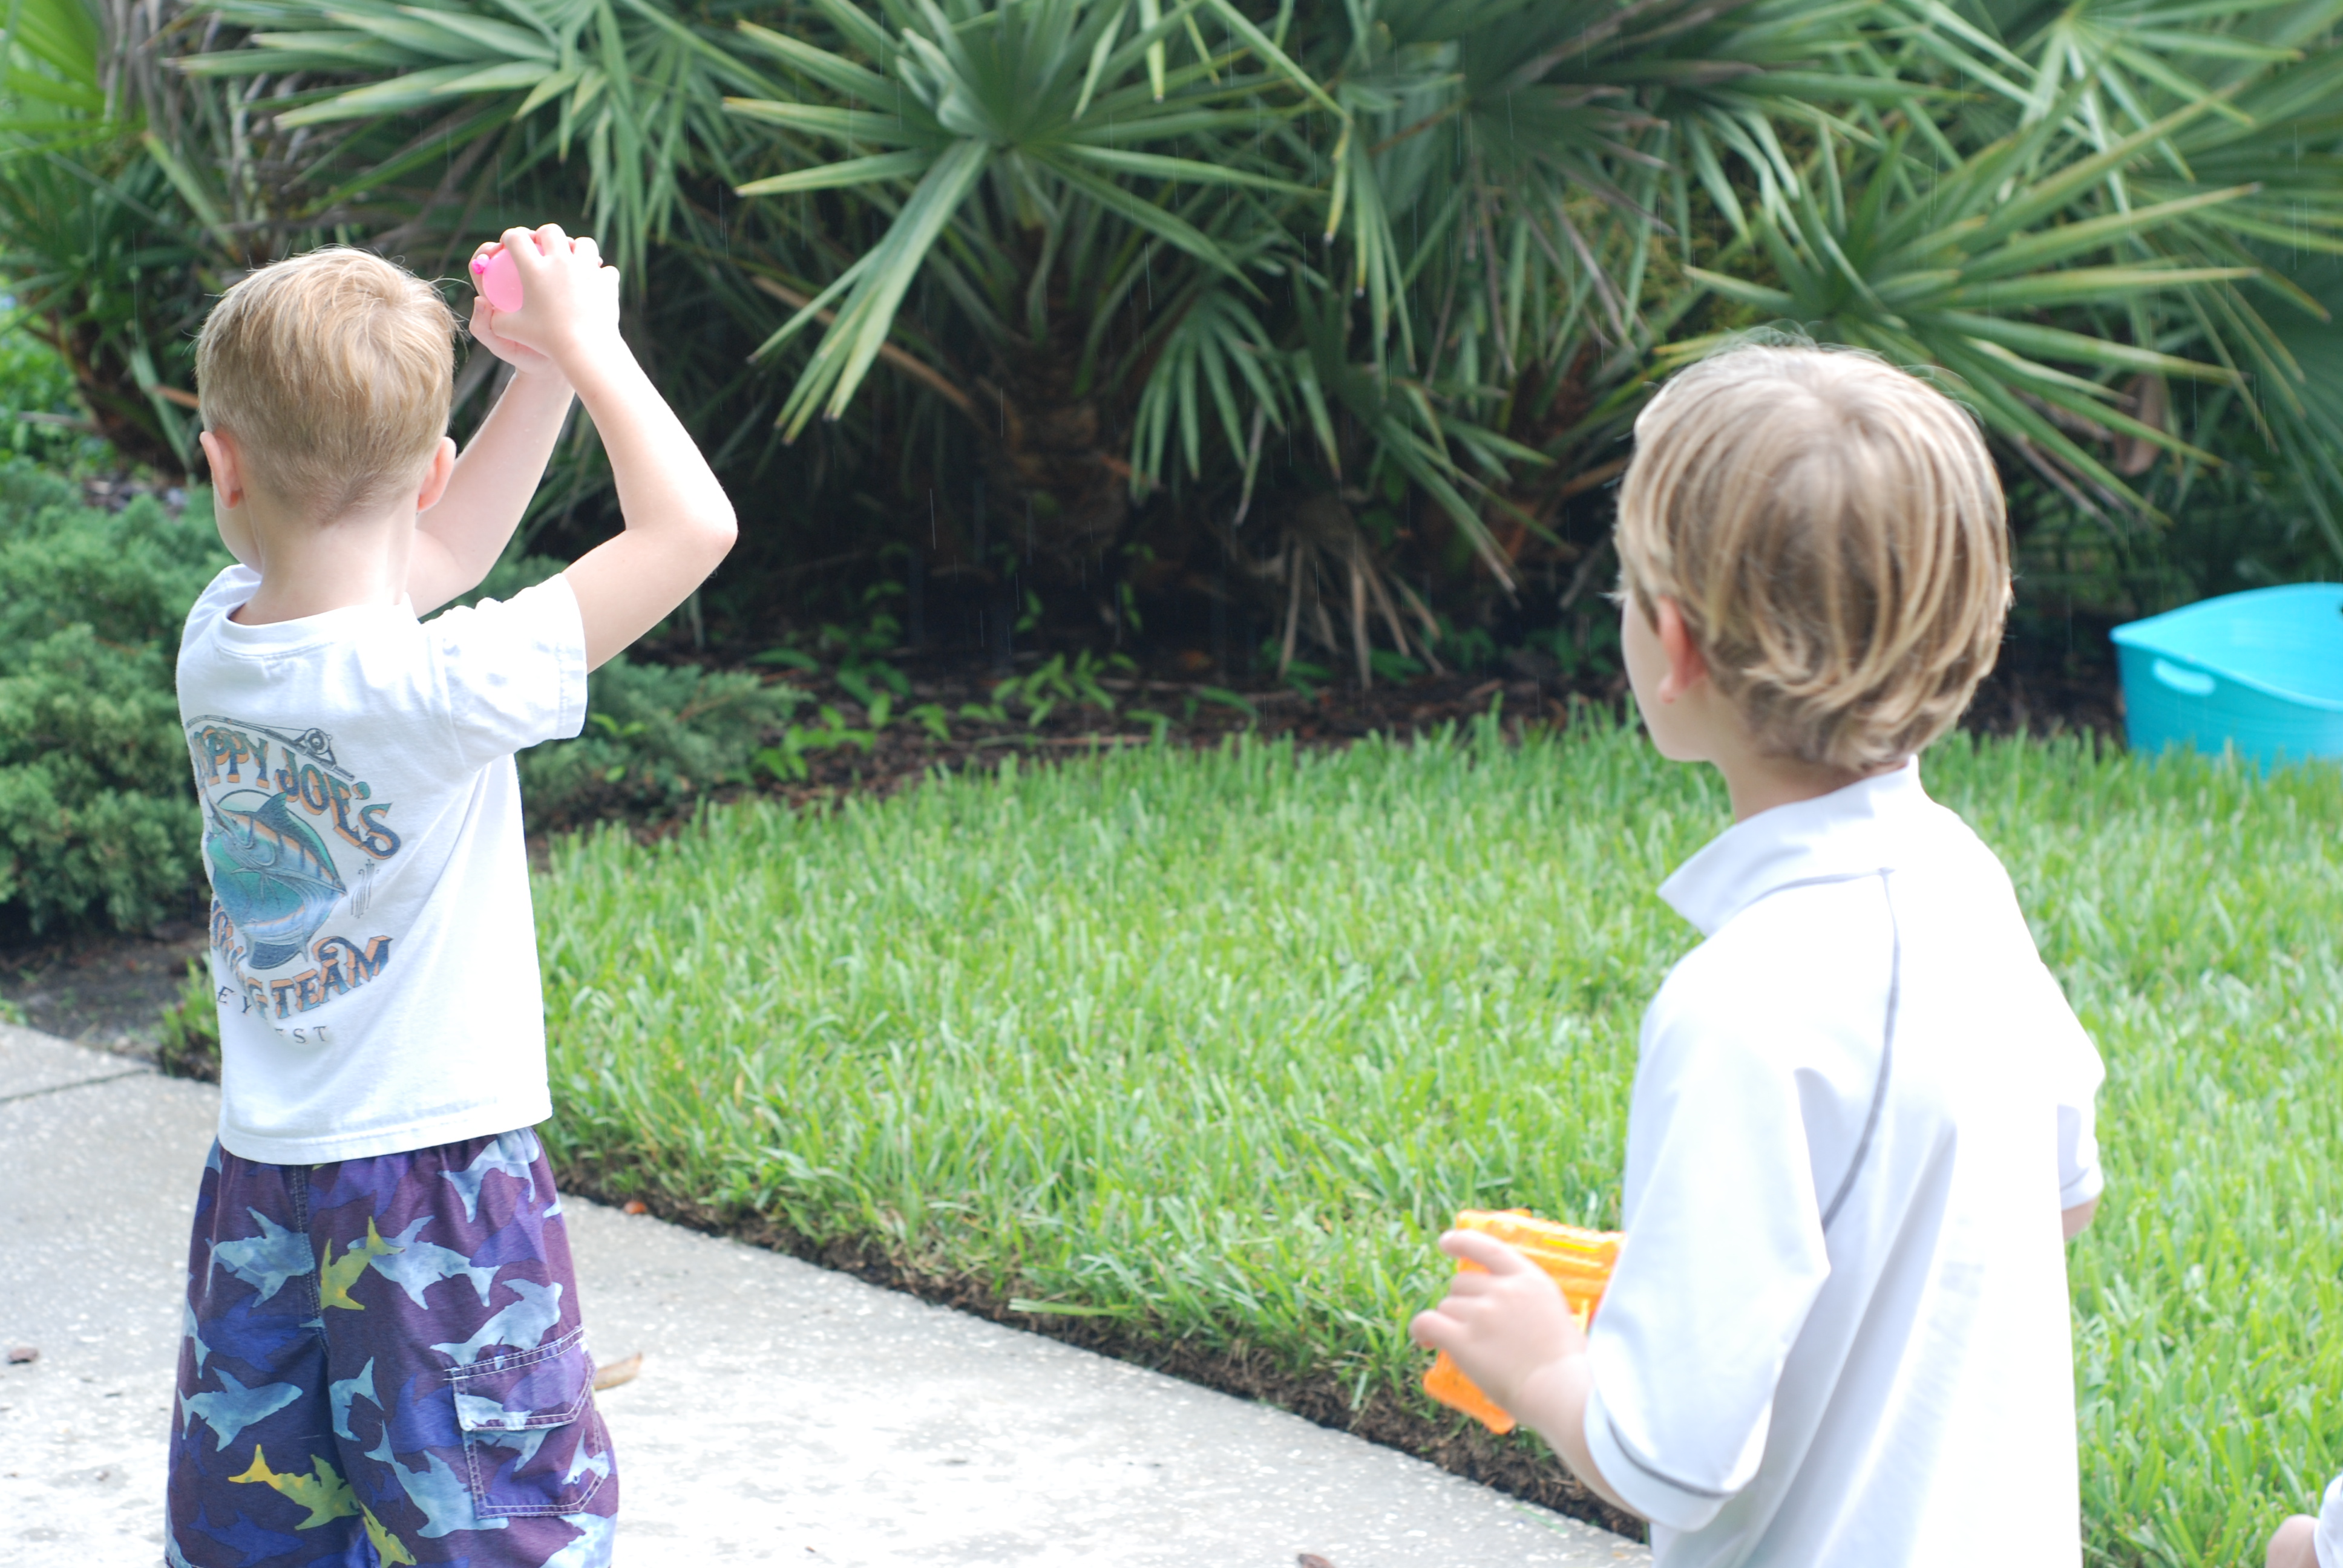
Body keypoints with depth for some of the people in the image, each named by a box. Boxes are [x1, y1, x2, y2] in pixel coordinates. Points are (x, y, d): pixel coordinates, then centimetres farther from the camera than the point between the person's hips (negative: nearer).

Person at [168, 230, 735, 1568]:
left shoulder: (218, 645, -3)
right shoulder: (440, 689, -22)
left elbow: (440, 553, 14)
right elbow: (693, 525, -18)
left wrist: (542, 376, 8)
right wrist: (584, 345, -8)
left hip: (259, 1176, 6)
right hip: (435, 1182, -6)